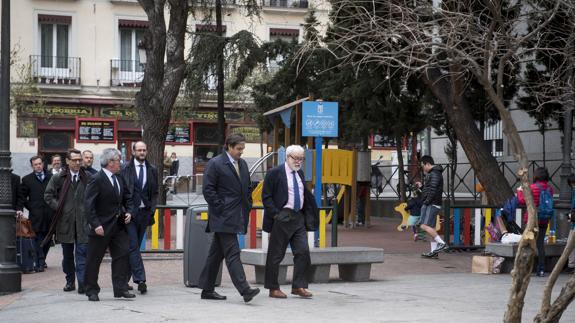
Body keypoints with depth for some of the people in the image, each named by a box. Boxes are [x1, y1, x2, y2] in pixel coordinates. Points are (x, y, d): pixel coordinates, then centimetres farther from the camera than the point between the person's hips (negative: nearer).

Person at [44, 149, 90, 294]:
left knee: (82, 253, -7)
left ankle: (82, 283, -9)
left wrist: (89, 210, 1)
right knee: (67, 254, 10)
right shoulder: (58, 178, 3)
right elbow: (48, 195, 7)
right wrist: (58, 207, -3)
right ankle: (70, 281, 22)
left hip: (83, 221, -1)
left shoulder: (88, 178, 3)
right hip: (65, 221, 1)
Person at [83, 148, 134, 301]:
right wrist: (96, 224, -22)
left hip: (118, 225, 7)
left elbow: (127, 198, 21)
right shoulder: (96, 180, -13)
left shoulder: (119, 179, 10)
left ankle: (120, 288, 7)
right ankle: (92, 290, 13)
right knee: (94, 260, 4)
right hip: (102, 227, -7)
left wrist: (128, 212, 3)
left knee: (122, 255, 2)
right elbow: (88, 204, -17)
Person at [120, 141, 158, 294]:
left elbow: (155, 192, 14)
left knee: (134, 246, 9)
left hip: (144, 212, 4)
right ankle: (140, 279, -14)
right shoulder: (125, 170, -1)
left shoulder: (152, 170, 10)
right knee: (133, 246, -10)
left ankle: (124, 278, 19)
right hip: (130, 212, -4)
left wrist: (152, 208, 1)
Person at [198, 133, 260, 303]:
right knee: (232, 253, -12)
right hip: (224, 217, -8)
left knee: (217, 253, 12)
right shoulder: (215, 164, -9)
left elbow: (247, 188, 24)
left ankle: (207, 290, 18)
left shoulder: (243, 164, 16)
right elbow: (208, 190, -12)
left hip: (237, 217, 8)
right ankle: (245, 290, -18)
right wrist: (220, 208, -14)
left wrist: (248, 207, 13)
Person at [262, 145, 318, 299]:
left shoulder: (300, 174, 15)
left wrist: (308, 217, 10)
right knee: (276, 254, 1)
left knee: (303, 252, 0)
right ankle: (273, 288, 9)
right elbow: (266, 197, -8)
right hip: (282, 217, -6)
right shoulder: (275, 173, -6)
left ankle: (298, 286, 8)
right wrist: (275, 214, -15)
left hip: (298, 217, 6)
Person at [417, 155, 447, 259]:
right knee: (431, 228, 9)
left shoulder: (435, 174, -12)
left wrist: (427, 201, -19)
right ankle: (434, 252, 10)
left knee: (425, 226, -18)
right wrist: (421, 186, 18)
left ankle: (441, 243, -19)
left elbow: (433, 189, -21)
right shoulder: (432, 174, 22)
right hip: (429, 205, 11)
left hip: (432, 204, -11)